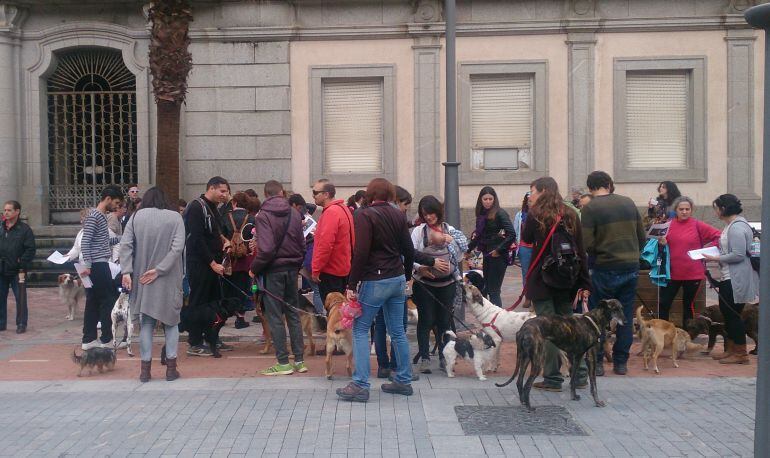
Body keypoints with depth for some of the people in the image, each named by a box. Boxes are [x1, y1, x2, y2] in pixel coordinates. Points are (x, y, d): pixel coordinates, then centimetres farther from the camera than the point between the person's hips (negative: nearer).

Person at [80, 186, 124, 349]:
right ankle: (106, 340, 4)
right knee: (107, 301, -2)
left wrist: (121, 239, 17)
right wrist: (87, 265, -22)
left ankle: (89, 340, 13)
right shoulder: (93, 217, -13)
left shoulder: (102, 216, 16)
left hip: (98, 266, 9)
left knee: (93, 302, 10)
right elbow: (85, 242, -19)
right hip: (99, 265, -9)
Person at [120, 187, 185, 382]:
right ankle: (171, 367, 9)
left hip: (142, 280, 1)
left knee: (146, 322, 10)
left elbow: (125, 245, -6)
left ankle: (145, 368, 10)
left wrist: (126, 272, -7)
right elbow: (177, 247, -12)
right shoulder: (175, 217, -2)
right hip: (168, 280, -1)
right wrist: (159, 270, -12)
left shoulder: (137, 217, 2)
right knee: (170, 321, 11)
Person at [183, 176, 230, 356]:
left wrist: (222, 243, 6)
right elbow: (196, 239, -20)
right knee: (198, 303, -4)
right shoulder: (196, 207, -14)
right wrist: (213, 263, -19)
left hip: (212, 264, 10)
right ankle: (194, 344, 2)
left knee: (214, 302, 12)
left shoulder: (212, 208, 17)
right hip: (199, 264, -10)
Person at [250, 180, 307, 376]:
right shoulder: (294, 213, 4)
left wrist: (254, 268, -7)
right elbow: (302, 244, 5)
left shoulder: (264, 216, -12)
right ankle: (299, 360, 15)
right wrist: (297, 265, 15)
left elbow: (266, 249, -20)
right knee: (293, 313, 12)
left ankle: (283, 363, 2)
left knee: (275, 316, 1)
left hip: (273, 270, -5)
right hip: (292, 269, 5)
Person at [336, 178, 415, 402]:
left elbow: (361, 253, -17)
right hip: (397, 279, 6)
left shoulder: (365, 215, -11)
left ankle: (360, 385, -4)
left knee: (360, 330, 0)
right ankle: (403, 381, 18)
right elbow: (409, 250, 11)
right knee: (397, 331, 12)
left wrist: (352, 285, -12)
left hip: (375, 280, -6)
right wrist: (406, 276, 25)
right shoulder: (398, 215, 7)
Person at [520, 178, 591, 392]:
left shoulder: (535, 215, -8)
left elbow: (526, 239, 10)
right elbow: (580, 251, 4)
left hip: (542, 280, -5)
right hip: (567, 280, 5)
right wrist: (584, 284, 6)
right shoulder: (571, 215, 6)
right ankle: (580, 375, 16)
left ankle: (553, 379, 2)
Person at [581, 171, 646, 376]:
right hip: (631, 268, 4)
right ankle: (621, 362, 15)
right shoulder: (628, 203, 5)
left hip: (605, 269, -4)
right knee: (626, 315, 11)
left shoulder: (590, 208, -10)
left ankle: (597, 362, 8)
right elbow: (642, 236, 8)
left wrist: (596, 257, 5)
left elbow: (587, 243, -15)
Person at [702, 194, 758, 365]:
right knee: (727, 313, 15)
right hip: (728, 278, 10)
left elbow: (738, 255, -23)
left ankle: (741, 354, 5)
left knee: (733, 314, -3)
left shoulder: (737, 227, -19)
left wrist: (715, 258, -17)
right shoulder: (732, 225, 13)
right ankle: (731, 349, 25)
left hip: (735, 280, -10)